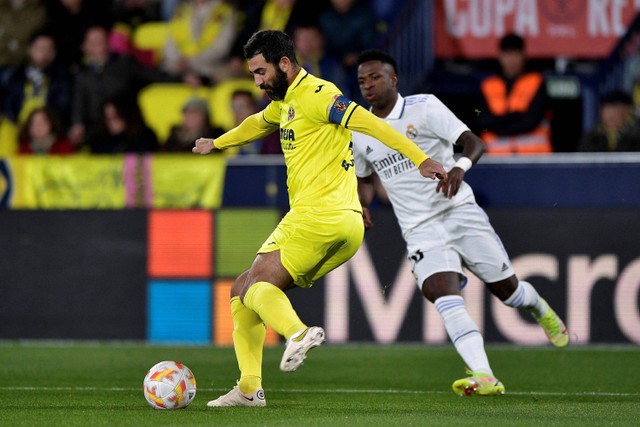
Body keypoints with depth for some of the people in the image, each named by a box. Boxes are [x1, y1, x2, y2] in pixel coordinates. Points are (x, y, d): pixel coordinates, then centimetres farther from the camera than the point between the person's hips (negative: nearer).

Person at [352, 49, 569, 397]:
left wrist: (461, 166, -34)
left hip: (460, 212, -2)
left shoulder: (424, 107, -5)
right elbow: (364, 178, 27)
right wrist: (361, 206, 4)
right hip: (420, 230, 2)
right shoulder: (358, 134, 8)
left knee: (506, 288, 7)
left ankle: (541, 309, 45)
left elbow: (474, 143, -12)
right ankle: (483, 377, -34)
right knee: (443, 296, -23)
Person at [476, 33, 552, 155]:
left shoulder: (536, 82, 5)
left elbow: (532, 120, -5)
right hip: (497, 154, 2)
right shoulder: (488, 85, 11)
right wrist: (515, 116, -8)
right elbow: (483, 122, -1)